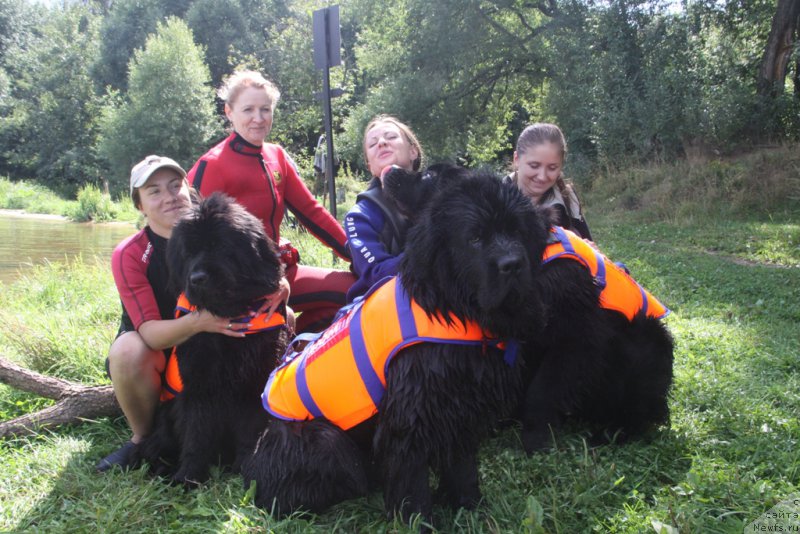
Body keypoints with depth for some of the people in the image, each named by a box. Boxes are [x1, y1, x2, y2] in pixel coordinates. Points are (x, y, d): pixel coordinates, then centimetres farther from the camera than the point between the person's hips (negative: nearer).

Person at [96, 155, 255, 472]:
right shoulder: (129, 255, -16)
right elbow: (150, 332, -25)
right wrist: (198, 322, -45)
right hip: (153, 356, -2)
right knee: (127, 350, -36)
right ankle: (143, 438, -8)